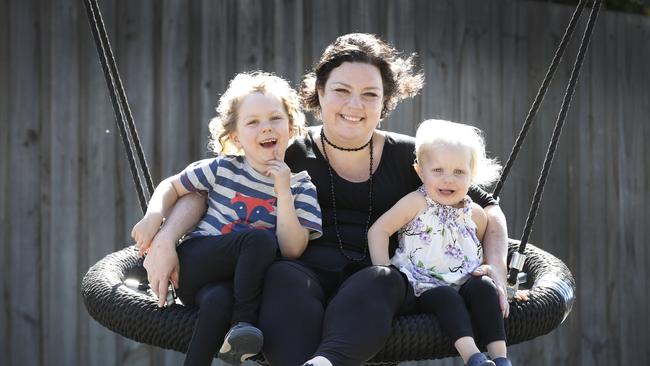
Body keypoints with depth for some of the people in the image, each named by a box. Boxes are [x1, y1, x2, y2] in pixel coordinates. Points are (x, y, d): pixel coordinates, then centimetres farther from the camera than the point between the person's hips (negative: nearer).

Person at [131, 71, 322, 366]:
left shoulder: (300, 186, 1)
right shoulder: (223, 169, 1)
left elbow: (292, 250, -10)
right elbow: (171, 186, 15)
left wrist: (284, 192, -17)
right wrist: (153, 216, -5)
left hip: (238, 277, 0)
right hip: (195, 262, 0)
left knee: (216, 299, -37)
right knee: (260, 239, -30)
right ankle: (243, 322, -27)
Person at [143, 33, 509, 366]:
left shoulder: (405, 156, 13)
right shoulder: (291, 154, 9)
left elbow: (487, 207, 17)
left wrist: (496, 265, -1)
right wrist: (165, 240, -10)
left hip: (374, 286, 0)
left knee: (382, 278, -35)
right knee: (283, 274, -35)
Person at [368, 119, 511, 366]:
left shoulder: (476, 214, 8)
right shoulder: (417, 203, -4)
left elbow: (484, 249, 25)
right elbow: (378, 230, -6)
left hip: (463, 282, 4)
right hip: (423, 286, -4)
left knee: (484, 288, -24)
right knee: (446, 296, -32)